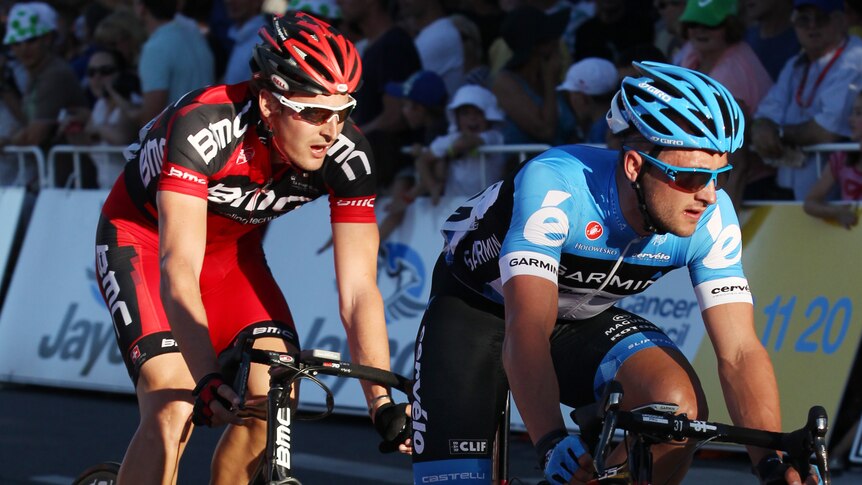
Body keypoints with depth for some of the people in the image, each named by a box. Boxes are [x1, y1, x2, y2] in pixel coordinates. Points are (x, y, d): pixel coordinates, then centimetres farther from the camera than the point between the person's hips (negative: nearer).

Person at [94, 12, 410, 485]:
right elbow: (178, 271, -43)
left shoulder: (346, 153, -24)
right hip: (143, 239, -4)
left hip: (232, 247, 4)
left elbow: (358, 289, -21)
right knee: (173, 412, -24)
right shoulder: (203, 126, -37)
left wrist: (383, 404, -31)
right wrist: (207, 380, -55)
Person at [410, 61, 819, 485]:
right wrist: (553, 445, -59)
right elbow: (527, 329, -44)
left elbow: (739, 351, -24)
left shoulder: (711, 218, -22)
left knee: (678, 403, -26)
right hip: (476, 310, -3)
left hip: (583, 321, 4)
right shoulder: (554, 187, -36)